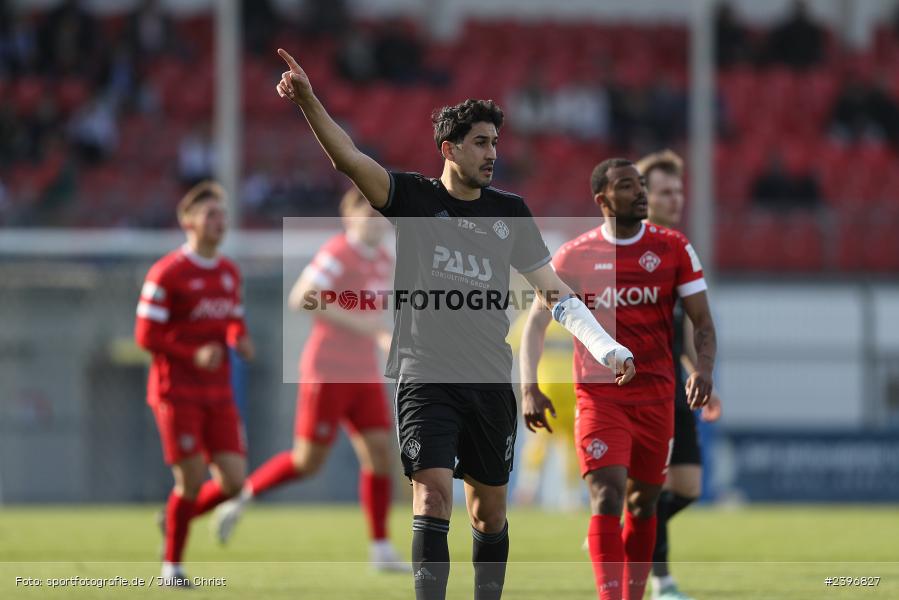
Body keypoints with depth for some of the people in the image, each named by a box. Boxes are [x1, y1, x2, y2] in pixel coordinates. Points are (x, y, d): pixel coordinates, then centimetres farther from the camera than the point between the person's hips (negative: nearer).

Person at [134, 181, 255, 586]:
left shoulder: (230, 272, 12)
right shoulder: (167, 273, -9)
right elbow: (146, 336, -11)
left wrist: (241, 341, -3)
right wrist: (194, 356, -22)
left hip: (218, 396, 6)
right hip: (176, 393, -6)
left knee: (233, 481, -5)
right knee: (192, 480, -10)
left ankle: (176, 518, 23)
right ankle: (171, 566, 7)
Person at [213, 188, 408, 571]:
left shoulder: (383, 262, 13)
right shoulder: (337, 253, -13)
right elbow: (300, 299, -23)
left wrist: (383, 338, 9)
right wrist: (357, 322, -25)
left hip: (364, 375, 7)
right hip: (327, 372, -7)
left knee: (379, 452, -2)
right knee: (308, 460, -4)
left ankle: (381, 551, 2)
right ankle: (241, 498, 17)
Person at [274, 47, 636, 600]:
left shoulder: (510, 212, 11)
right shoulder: (414, 197, 1)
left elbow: (551, 288, 14)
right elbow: (349, 159, -13)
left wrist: (607, 348, 4)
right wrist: (308, 102, -29)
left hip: (491, 378, 4)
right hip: (426, 373, -4)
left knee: (490, 511, 9)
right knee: (433, 493, -17)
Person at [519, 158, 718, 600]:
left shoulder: (673, 248, 3)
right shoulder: (574, 256, -1)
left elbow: (702, 320, 5)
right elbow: (536, 324, 1)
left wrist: (703, 369, -15)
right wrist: (529, 387, -13)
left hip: (656, 396, 2)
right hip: (598, 396, -2)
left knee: (642, 503, 10)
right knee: (607, 498, -16)